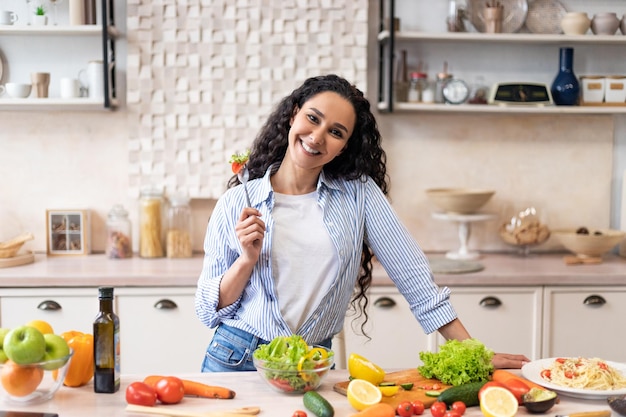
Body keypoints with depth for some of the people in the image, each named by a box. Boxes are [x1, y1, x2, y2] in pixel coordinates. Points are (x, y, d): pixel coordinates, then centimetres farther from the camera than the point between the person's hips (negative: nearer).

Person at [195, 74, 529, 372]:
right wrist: (247, 260, -16)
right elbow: (208, 311, 0)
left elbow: (412, 276, -3)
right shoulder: (236, 203, -3)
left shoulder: (359, 193, -1)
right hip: (235, 360, 0)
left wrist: (473, 352, -7)